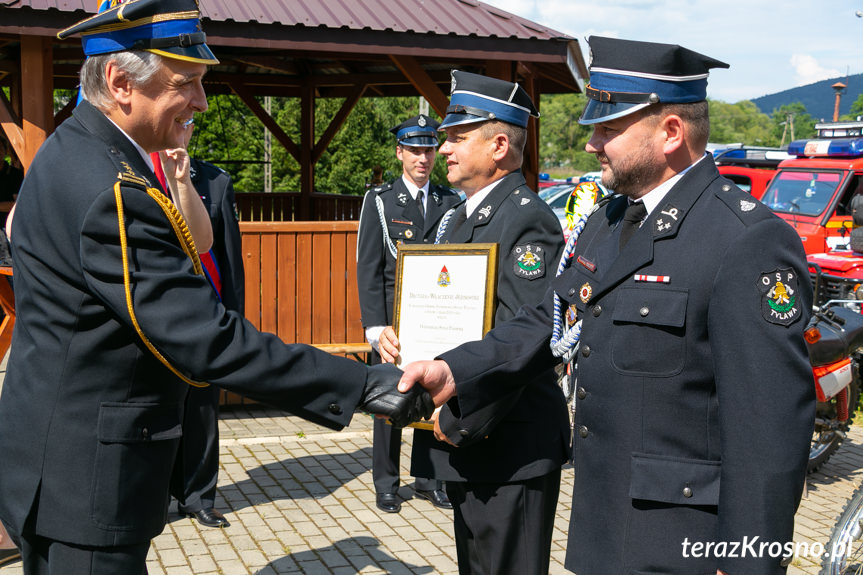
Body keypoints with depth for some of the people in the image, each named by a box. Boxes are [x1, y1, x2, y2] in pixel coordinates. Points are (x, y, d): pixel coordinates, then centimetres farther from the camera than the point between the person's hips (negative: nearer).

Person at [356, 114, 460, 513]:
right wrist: (375, 327, -13)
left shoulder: (450, 202, 9)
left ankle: (428, 480, 23)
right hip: (394, 319, -2)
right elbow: (368, 268, -4)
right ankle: (386, 485, 17)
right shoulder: (379, 201, 0)